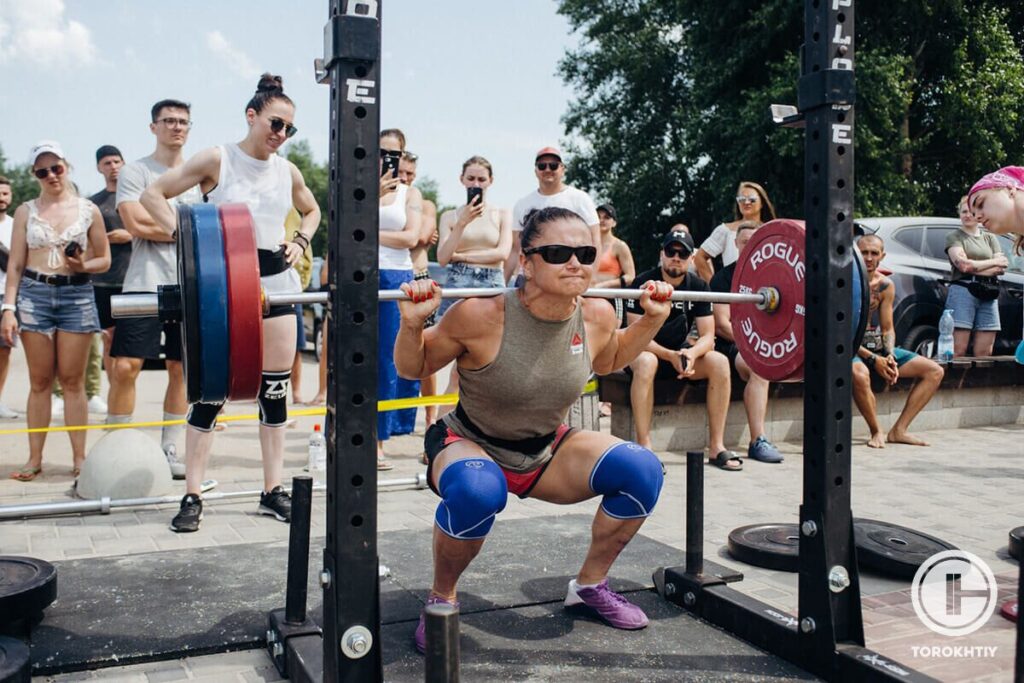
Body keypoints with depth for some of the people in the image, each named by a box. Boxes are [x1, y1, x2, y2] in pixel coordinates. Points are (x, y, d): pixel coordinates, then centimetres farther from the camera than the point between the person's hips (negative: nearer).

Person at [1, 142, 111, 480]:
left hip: (77, 294, -1)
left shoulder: (88, 210, 6)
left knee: (72, 380, 1)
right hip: (33, 294, 1)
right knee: (39, 381, 4)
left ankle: (79, 457, 6)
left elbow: (104, 260, 9)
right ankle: (35, 458, 10)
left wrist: (82, 265, -12)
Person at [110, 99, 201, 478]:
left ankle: (169, 450, 15)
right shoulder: (135, 172, 3)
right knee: (125, 366, -8)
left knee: (181, 369, 6)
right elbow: (136, 224, -10)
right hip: (144, 283, -3)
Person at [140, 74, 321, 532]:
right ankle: (192, 496, 6)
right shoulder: (217, 160, -4)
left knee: (275, 390, 6)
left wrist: (301, 240, 9)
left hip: (276, 280, 4)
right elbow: (153, 194, -3)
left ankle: (273, 491, 15)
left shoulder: (288, 171, 8)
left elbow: (312, 210, 27)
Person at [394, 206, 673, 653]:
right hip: (470, 446, -4)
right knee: (477, 490, -39)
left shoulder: (597, 316, -14)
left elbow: (610, 360, 12)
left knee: (642, 470, -14)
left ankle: (590, 586, 10)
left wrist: (651, 319, -1)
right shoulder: (480, 315, -28)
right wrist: (412, 322, -32)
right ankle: (442, 597, -7)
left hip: (546, 452, 5)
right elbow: (412, 369, -13)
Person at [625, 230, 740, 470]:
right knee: (646, 362, -39)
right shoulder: (644, 283, -15)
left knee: (719, 362, -22)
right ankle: (644, 447, -34)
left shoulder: (698, 287, -3)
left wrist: (691, 352, -29)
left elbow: (707, 336, -5)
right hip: (642, 351, -4)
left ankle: (717, 446, -17)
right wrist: (670, 356, -33)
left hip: (679, 351, 4)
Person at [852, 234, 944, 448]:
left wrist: (890, 356, -12)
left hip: (878, 348, 7)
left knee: (934, 371, -1)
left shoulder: (886, 286, 4)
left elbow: (888, 329, 9)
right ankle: (877, 432, -17)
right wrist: (873, 360, -22)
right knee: (859, 374, -42)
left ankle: (899, 430, -2)